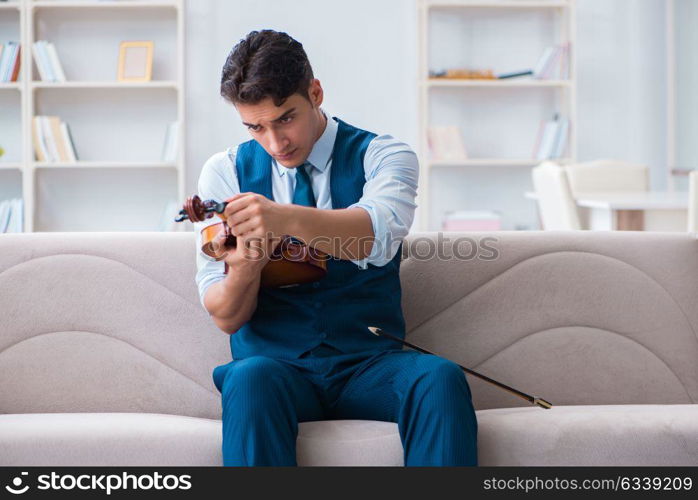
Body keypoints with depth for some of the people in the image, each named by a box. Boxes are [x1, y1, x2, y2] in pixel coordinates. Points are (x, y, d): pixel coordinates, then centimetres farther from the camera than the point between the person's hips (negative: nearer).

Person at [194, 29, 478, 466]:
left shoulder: (383, 156, 3)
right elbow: (225, 317, 1)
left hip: (369, 364, 0)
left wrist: (288, 219, -42)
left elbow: (380, 234, -22)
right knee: (250, 380, -35)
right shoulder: (226, 171, 6)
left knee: (441, 378, -32)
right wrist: (241, 270, -24)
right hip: (276, 362, 0)